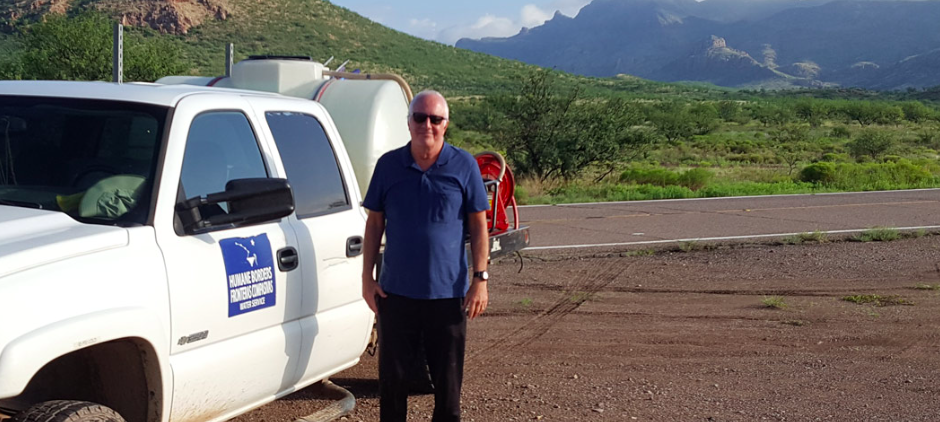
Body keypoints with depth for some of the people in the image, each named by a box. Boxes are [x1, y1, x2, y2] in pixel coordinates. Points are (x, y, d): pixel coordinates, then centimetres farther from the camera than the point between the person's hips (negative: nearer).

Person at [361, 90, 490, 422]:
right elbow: (374, 223, 8)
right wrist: (367, 277, 3)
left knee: (448, 379, 8)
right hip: (396, 292, 1)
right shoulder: (388, 165, 3)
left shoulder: (464, 166, -1)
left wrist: (480, 279, -6)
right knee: (392, 377, 10)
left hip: (449, 293, -1)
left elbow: (478, 225, 1)